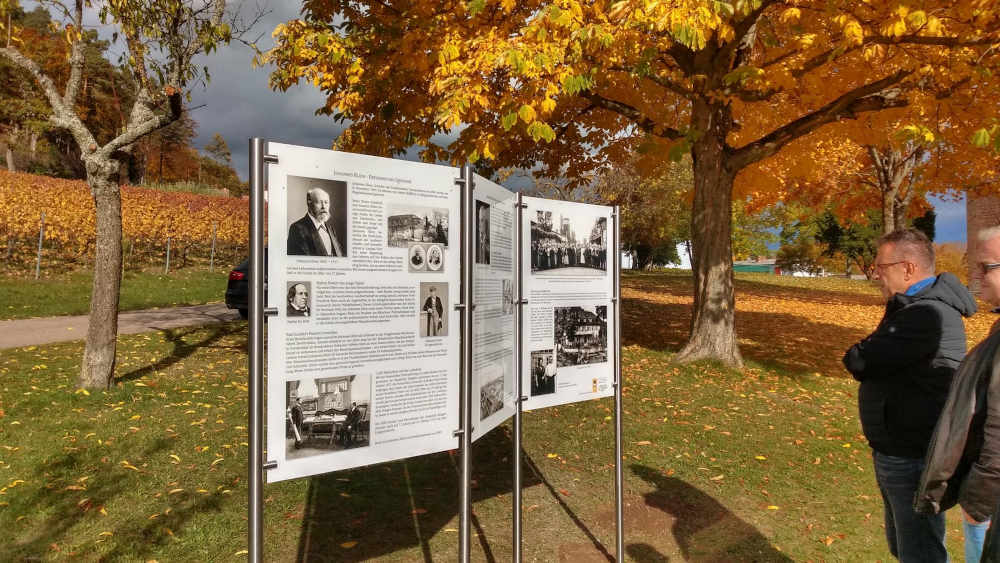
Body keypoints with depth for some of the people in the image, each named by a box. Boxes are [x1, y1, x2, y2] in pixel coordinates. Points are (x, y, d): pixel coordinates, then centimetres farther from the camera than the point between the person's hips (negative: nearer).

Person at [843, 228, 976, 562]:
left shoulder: (927, 315, -25)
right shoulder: (917, 306, 10)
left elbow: (856, 362, -25)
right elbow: (880, 360, 11)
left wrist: (858, 355, -5)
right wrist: (868, 356, -9)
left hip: (911, 458, -10)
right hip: (898, 450, 10)